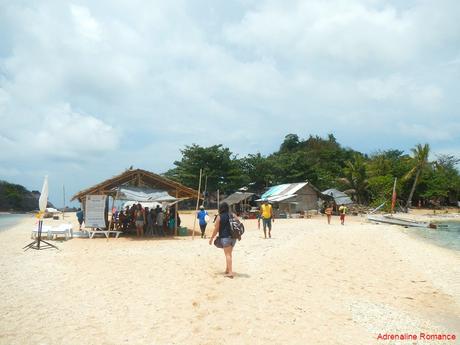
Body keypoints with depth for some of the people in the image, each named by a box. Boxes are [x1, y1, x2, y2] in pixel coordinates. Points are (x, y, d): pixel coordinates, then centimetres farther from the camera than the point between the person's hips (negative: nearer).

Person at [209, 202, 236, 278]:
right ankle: (227, 270, 29)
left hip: (225, 237, -5)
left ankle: (230, 272, -8)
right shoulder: (233, 215, 6)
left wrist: (211, 238, 3)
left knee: (227, 254, -3)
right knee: (229, 254, 18)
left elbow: (216, 229, -6)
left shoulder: (219, 217, -6)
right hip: (233, 237, 5)